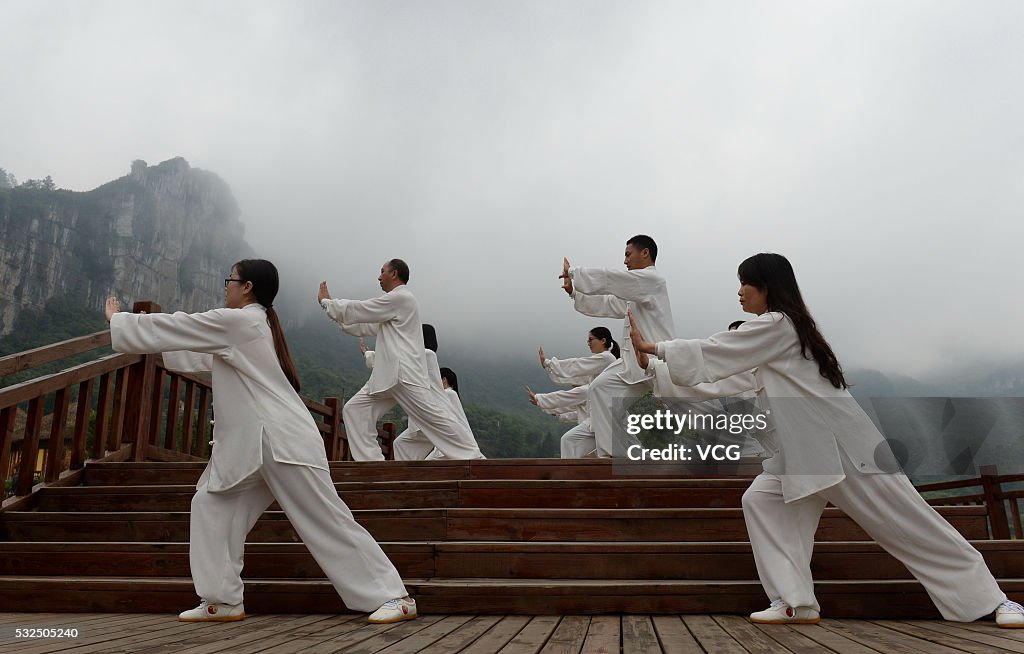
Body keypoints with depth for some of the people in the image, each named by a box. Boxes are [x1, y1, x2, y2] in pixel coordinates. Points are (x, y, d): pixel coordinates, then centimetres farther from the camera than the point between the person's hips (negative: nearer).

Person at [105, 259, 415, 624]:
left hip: (283, 443, -10)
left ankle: (394, 597, -2)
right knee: (211, 504, 9)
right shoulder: (255, 325, 21)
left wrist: (118, 319, 14)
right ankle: (222, 601, 14)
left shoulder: (236, 322, -8)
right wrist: (138, 326, 34)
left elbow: (170, 330, -2)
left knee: (328, 522, -7)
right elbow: (196, 356, 31)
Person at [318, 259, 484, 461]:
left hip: (406, 374, -10)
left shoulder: (400, 297, -9)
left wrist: (326, 302, 5)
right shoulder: (395, 300, 23)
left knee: (435, 417, -10)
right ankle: (372, 461, 5)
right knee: (354, 410, 4)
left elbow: (359, 310, -9)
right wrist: (331, 305, 22)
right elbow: (366, 327, 25)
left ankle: (474, 456, -3)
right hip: (388, 374, 10)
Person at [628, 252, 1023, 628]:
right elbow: (729, 374, 17)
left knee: (908, 524, 0)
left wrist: (652, 347, -8)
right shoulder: (780, 329, 15)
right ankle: (796, 603, -3)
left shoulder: (775, 326, -15)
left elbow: (714, 355, -15)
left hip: (845, 445, -9)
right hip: (809, 450, 9)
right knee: (760, 500, -5)